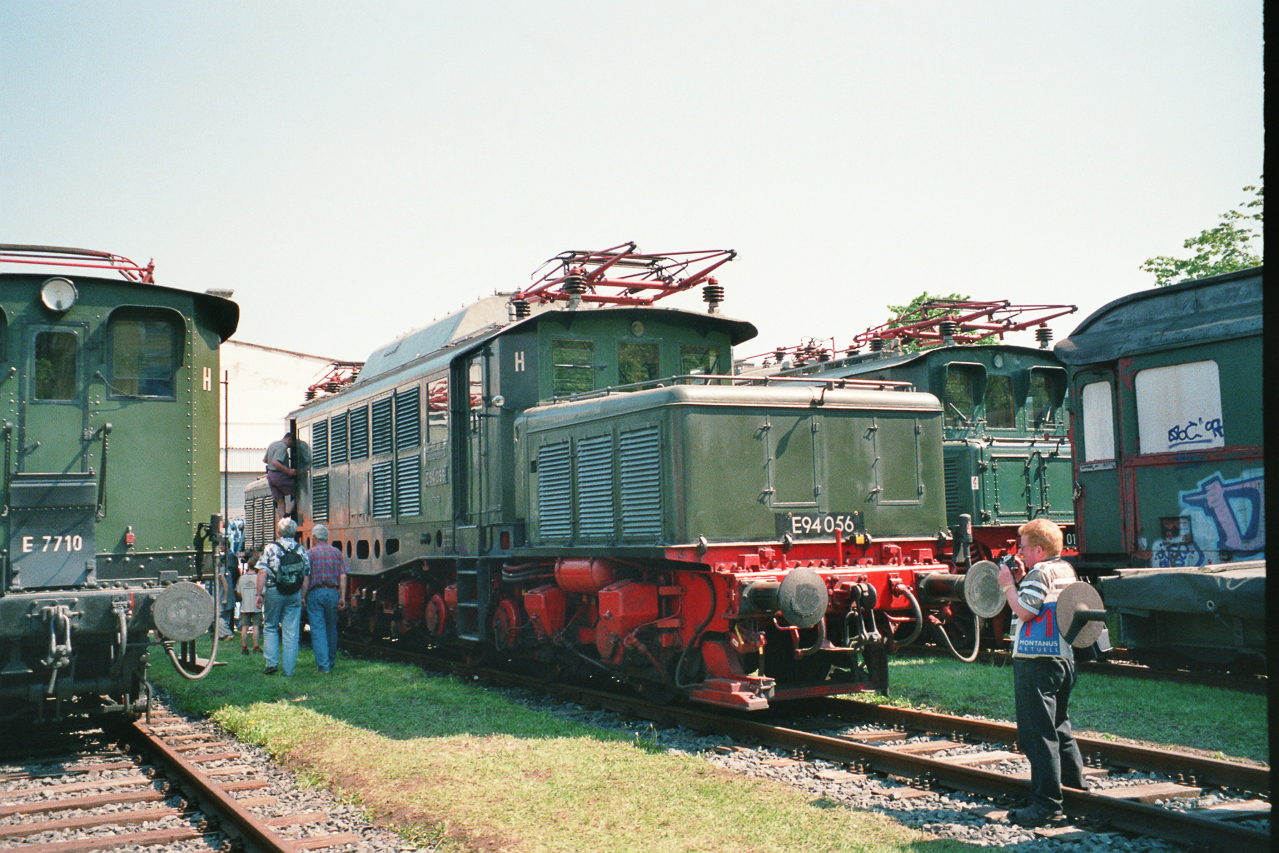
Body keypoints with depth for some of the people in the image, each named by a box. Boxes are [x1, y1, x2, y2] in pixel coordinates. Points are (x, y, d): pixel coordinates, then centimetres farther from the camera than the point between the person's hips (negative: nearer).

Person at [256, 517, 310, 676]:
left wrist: (259, 594, -4)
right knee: (291, 632, 5)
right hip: (294, 595, 2)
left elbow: (262, 573, -9)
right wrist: (302, 596, 12)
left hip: (274, 592, -2)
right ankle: (289, 668, 6)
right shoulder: (302, 551, 4)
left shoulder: (270, 548, -4)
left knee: (270, 628, 13)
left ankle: (271, 662, 3)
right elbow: (306, 576, 4)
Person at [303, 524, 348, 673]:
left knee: (318, 629, -2)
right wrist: (342, 597, 2)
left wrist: (303, 596, -5)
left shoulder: (310, 553, -2)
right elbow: (343, 576, 1)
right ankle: (331, 661, 26)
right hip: (333, 593, 3)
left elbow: (306, 577, -9)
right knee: (331, 629, 15)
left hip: (315, 593, -3)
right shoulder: (337, 553, 7)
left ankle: (323, 664, -8)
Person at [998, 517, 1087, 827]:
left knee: (1037, 734, -8)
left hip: (1035, 662, -10)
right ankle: (1076, 789, 30)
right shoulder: (1065, 570, 15)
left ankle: (1046, 802, -8)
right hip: (1063, 658, 10)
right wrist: (1020, 580, 10)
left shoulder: (1040, 573, -14)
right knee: (1060, 729, 21)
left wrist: (1008, 584, -9)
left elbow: (1023, 611, -20)